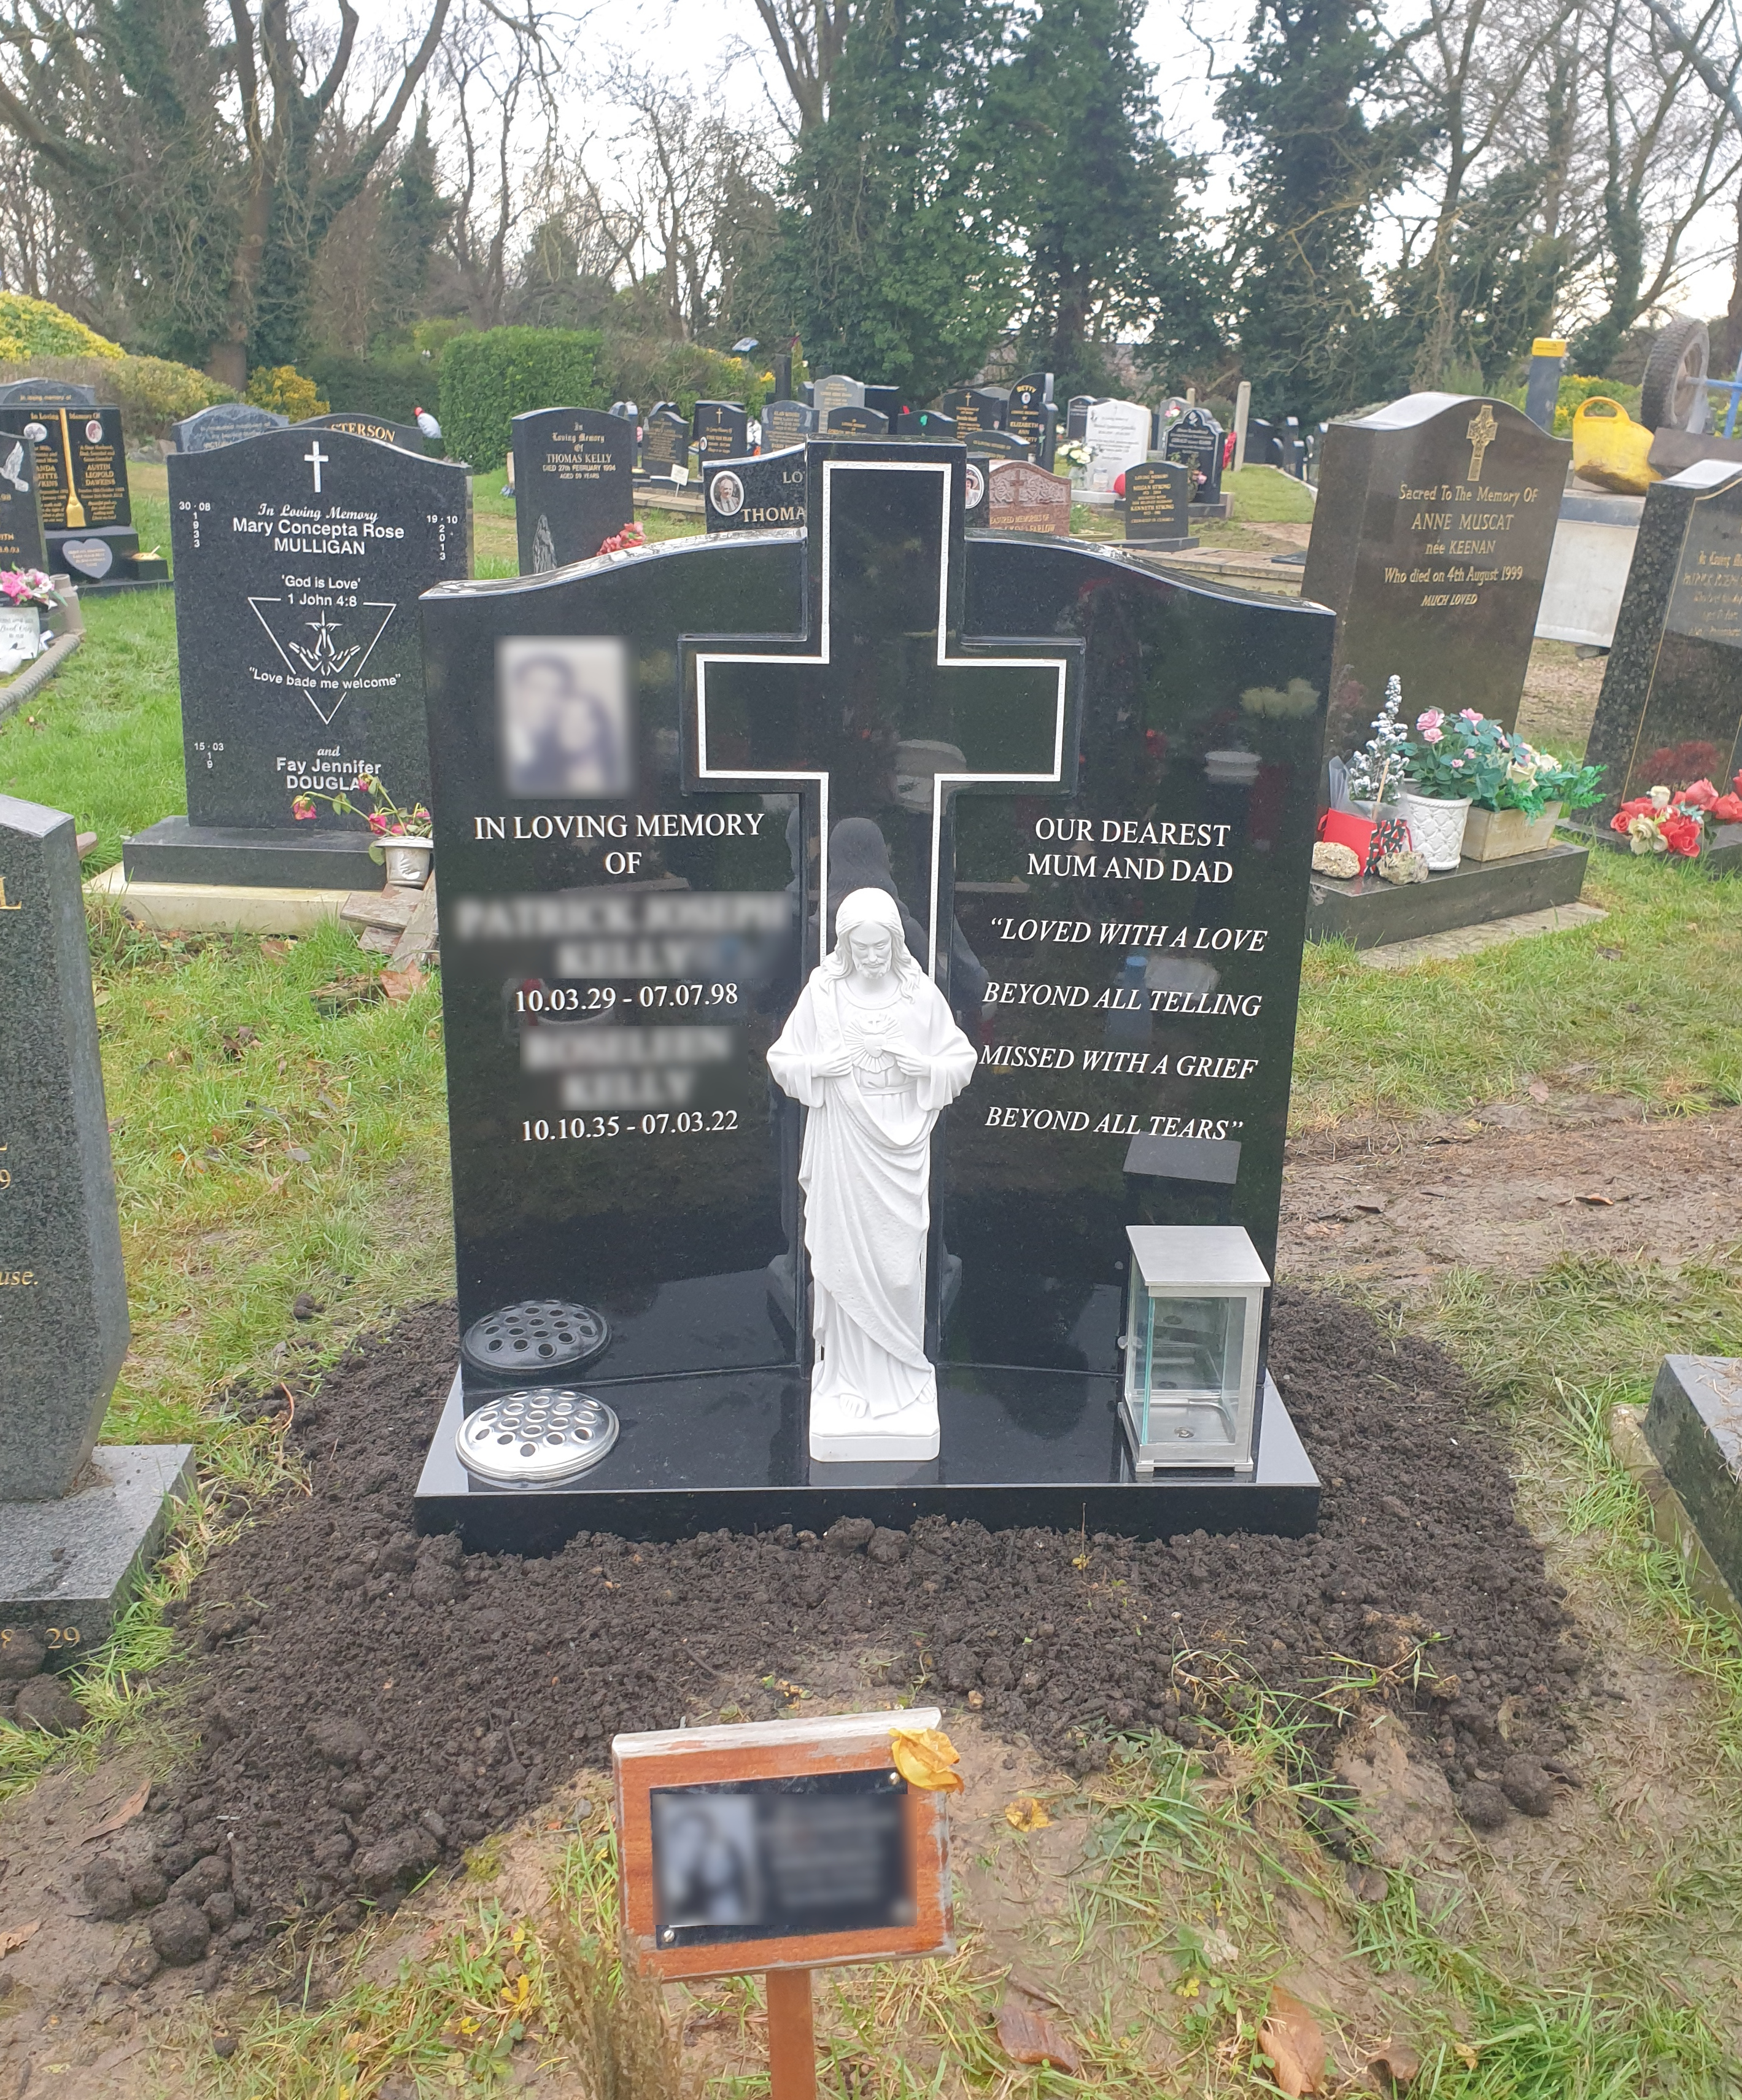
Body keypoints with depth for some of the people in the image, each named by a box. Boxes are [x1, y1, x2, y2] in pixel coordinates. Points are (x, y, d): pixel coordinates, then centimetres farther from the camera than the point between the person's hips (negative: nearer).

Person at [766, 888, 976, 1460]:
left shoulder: (921, 993, -3)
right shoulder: (821, 993, -4)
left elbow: (964, 1060, 5)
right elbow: (780, 1060, 4)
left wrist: (926, 1066, -14)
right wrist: (818, 1066, -15)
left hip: (901, 1147, 0)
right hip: (841, 1146, 0)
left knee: (899, 1258, 5)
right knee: (842, 1257, 4)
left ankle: (901, 1374, 22)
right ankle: (847, 1374, 19)